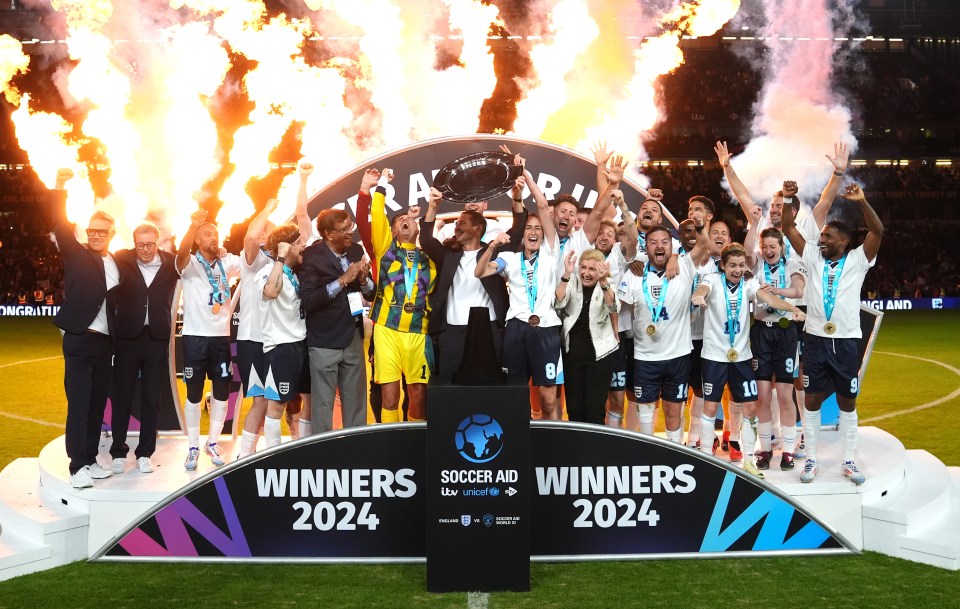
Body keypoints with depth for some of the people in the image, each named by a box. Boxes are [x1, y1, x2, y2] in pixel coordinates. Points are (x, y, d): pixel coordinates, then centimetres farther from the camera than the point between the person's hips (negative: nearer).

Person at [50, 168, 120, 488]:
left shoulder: (118, 264, 10)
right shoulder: (77, 255, -1)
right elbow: (61, 227, -13)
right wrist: (60, 190, -22)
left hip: (105, 342, 5)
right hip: (79, 341, -5)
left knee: (97, 404, 10)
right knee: (79, 404, -5)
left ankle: (90, 459, 19)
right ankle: (77, 465, -1)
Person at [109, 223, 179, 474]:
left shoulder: (171, 263, 1)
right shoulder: (122, 260, -1)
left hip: (157, 339, 1)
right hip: (127, 338, -1)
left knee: (152, 399, 7)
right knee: (122, 396, 8)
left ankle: (145, 453, 17)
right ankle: (118, 452, 19)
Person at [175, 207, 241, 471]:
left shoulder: (227, 263, 6)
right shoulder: (189, 264, -5)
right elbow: (182, 253, -27)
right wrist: (193, 224, -44)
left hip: (221, 336, 4)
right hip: (195, 337, -4)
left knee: (222, 392, 9)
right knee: (194, 394, 4)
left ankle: (212, 443, 23)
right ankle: (193, 448, 13)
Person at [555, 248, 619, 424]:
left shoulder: (608, 286, -4)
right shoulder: (572, 283, 1)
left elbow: (613, 308, -24)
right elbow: (558, 303, -17)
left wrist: (603, 282, -40)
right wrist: (566, 275, -29)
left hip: (599, 353, -2)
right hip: (572, 352, 2)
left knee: (594, 408, -1)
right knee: (573, 406, 7)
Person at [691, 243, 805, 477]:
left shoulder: (749, 283, -2)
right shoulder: (714, 280, -9)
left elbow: (768, 298, -19)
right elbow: (703, 288, -31)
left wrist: (793, 308, -38)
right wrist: (697, 296, -57)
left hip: (741, 355, 3)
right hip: (714, 355, -3)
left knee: (750, 408, 4)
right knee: (710, 407, 2)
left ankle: (748, 459, 18)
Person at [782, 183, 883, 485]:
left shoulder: (857, 260, 0)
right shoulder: (814, 258, 6)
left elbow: (877, 231, -14)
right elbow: (789, 228, 3)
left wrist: (861, 201, -25)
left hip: (846, 342, -2)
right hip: (815, 340, 2)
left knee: (847, 402, 8)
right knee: (812, 401, 5)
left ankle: (849, 461, 17)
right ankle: (811, 460, 14)